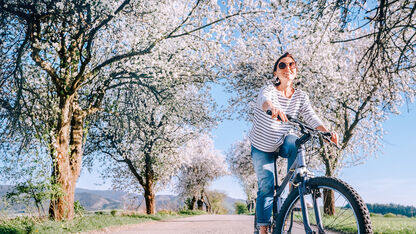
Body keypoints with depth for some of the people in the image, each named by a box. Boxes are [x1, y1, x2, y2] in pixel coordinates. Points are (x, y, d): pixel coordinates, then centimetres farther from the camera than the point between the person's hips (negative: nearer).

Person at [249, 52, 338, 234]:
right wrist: (272, 107, -65)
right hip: (262, 148, -2)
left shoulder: (301, 97, -7)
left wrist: (327, 132, -39)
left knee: (294, 142, -33)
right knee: (266, 186, -9)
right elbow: (264, 99, -41)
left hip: (283, 143, 2)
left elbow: (311, 117, -19)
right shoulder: (269, 90, -18)